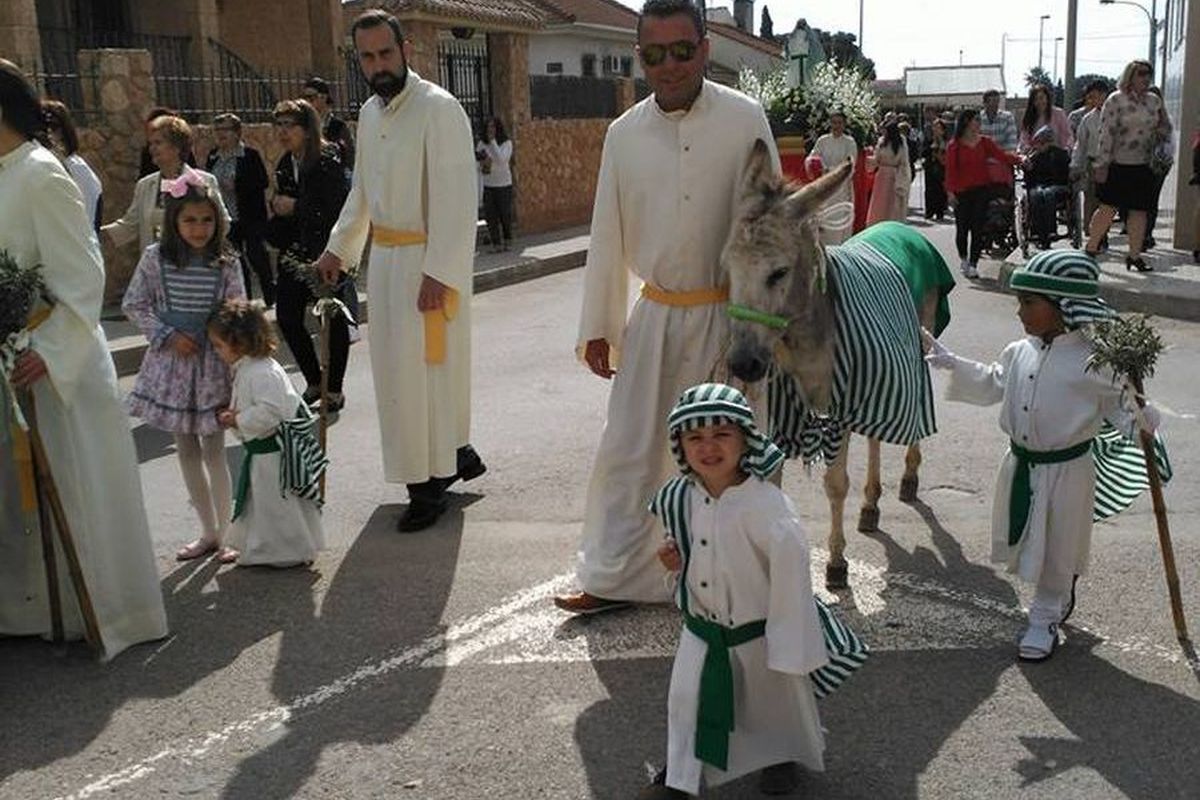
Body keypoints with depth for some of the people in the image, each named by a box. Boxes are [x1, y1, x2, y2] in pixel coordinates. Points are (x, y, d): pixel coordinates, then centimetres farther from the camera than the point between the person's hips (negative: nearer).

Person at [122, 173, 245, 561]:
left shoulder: (226, 263, -5)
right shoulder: (155, 258, -4)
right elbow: (132, 305, 3)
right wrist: (168, 335, -9)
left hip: (212, 361, -2)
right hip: (171, 359, 2)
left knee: (214, 450, -2)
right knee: (186, 450, 10)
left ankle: (227, 532, 11)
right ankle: (209, 532, 23)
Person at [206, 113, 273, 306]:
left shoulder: (250, 155, -8)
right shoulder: (213, 156, 11)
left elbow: (263, 182, -13)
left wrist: (236, 185, -20)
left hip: (250, 218, -6)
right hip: (225, 219, 6)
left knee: (256, 257, -5)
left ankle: (271, 297, 9)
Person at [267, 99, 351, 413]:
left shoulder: (327, 162, -13)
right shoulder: (285, 164, 10)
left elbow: (337, 210, -20)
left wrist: (295, 207, -17)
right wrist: (276, 205, 1)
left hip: (325, 253, -8)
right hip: (294, 254, 8)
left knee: (333, 320, 2)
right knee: (287, 317, 6)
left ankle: (334, 390, 14)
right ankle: (314, 382, 22)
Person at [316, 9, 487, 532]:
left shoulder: (438, 108, -14)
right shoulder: (369, 113, 11)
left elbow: (455, 197, -20)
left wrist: (438, 272, -23)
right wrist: (338, 248, 16)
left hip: (427, 259, -8)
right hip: (385, 255, 8)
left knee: (427, 366, -1)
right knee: (395, 365, 14)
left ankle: (430, 483, 12)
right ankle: (454, 453, 31)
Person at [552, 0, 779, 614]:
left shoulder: (744, 120, -8)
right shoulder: (624, 133, 2)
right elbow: (606, 236, 7)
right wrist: (597, 326, 7)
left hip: (726, 313, -3)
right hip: (655, 315, 3)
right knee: (628, 448, 8)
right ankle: (615, 578, 23)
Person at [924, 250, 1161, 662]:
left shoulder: (1092, 362, -20)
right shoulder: (1019, 352, -2)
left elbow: (1118, 403, -10)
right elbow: (992, 384, 15)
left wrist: (1138, 422, -31)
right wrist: (951, 363, 12)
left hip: (1066, 470, -6)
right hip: (1021, 464, 6)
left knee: (1056, 550, 11)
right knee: (1026, 541, 20)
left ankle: (1045, 619, 30)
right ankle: (1060, 598, 46)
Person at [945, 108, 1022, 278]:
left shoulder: (984, 142, 7)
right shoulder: (954, 146, 0)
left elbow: (1001, 155, -2)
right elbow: (950, 169, -4)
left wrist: (1018, 159, -18)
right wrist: (950, 191, -13)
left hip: (982, 189, 2)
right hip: (962, 192, -2)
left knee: (978, 228, -3)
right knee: (962, 227, 2)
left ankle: (973, 264, 3)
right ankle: (963, 259, 26)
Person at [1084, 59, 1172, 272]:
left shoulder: (1154, 100, 12)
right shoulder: (1116, 100, -5)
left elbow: (1166, 128, 23)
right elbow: (1106, 133, -11)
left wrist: (1161, 131, -1)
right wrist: (1101, 164, -15)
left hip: (1144, 166, 5)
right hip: (1118, 165, -5)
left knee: (1139, 210, 6)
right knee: (1108, 208, -2)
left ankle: (1134, 255, 13)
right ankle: (1091, 248, 10)